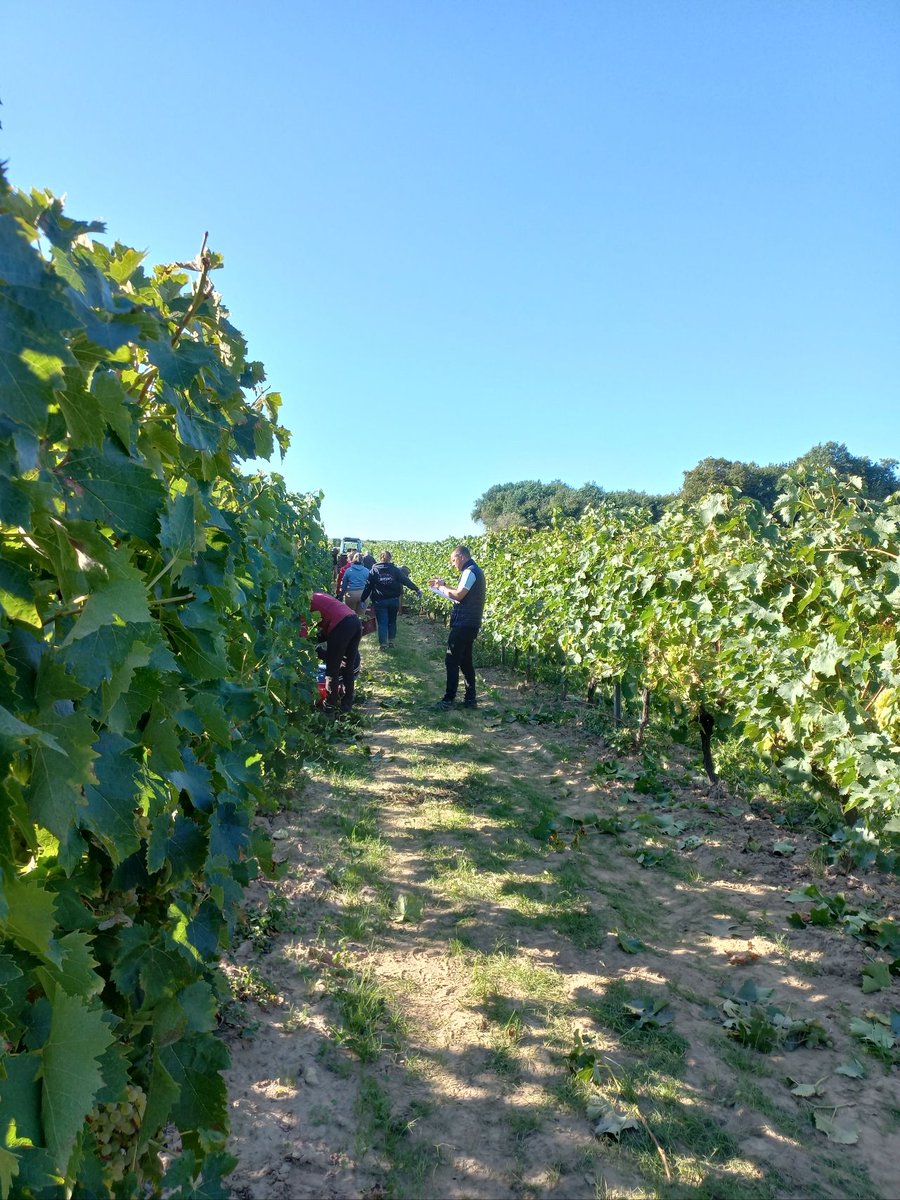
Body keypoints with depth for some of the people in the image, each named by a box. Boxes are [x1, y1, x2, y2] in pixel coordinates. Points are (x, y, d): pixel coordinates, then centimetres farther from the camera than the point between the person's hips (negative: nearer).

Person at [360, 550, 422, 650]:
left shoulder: (374, 570, -2)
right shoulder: (395, 570, -1)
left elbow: (368, 586, -2)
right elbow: (405, 580, -3)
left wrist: (362, 600, 3)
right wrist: (416, 589, 3)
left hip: (379, 601, -2)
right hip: (393, 600, 2)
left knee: (382, 623, 3)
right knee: (392, 621, 17)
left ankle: (383, 644, 4)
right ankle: (391, 641, 23)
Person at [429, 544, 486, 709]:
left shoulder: (470, 571, -15)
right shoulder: (475, 571, 17)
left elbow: (459, 595, -22)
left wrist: (442, 588, -7)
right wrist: (444, 585, 11)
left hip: (463, 624, -10)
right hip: (470, 624, 10)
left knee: (452, 661, -3)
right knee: (465, 661, 13)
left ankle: (449, 699, 1)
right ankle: (470, 698, 14)